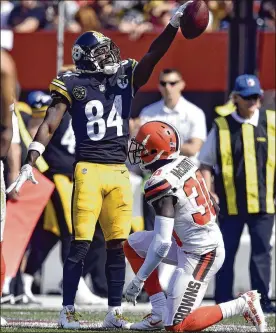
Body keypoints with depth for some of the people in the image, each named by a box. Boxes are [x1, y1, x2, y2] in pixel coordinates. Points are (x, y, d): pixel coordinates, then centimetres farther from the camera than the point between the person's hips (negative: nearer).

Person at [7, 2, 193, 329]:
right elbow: (49, 125, -7)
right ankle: (67, 311, 1)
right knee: (80, 244, -5)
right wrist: (29, 163, -16)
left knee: (117, 245, 6)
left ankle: (114, 312, 11)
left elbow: (153, 55, 0)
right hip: (89, 170, -5)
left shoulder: (125, 78, 10)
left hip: (119, 172, 5)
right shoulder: (73, 85, -2)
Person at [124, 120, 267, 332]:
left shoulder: (161, 184, -23)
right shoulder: (186, 164, 2)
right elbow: (214, 209, 13)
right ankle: (160, 312, 13)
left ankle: (242, 305, -4)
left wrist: (139, 280, -16)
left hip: (199, 255, -9)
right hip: (214, 241, 9)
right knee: (133, 244, 16)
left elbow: (162, 244, -25)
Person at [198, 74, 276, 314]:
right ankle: (223, 301, 10)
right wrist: (208, 193, -6)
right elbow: (206, 163, 5)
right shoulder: (221, 127, 2)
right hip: (231, 202, -1)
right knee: (226, 252, 4)